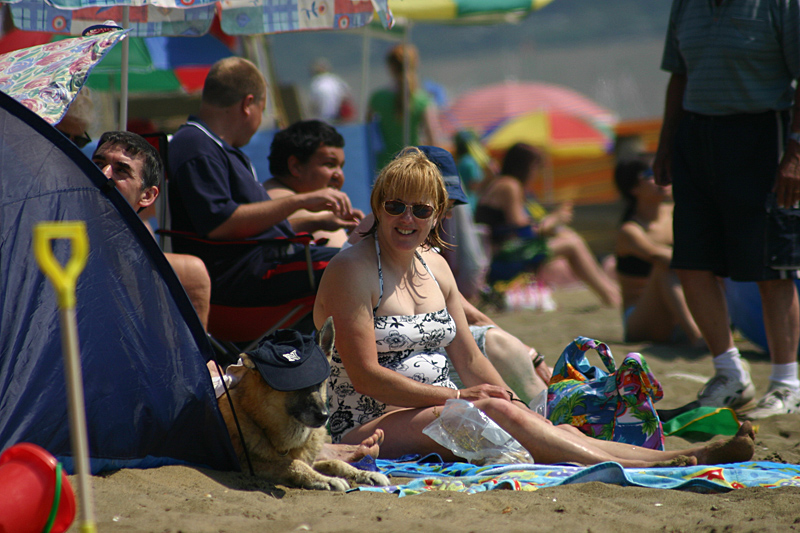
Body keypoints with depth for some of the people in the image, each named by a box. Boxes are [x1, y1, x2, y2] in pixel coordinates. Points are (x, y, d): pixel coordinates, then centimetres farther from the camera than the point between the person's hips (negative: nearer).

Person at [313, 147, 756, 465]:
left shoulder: (434, 266, 15)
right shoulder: (352, 270, -8)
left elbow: (470, 362, 16)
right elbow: (366, 374, -15)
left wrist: (521, 412, 0)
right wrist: (456, 397, -18)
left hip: (438, 415, 7)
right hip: (367, 428, -7)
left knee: (542, 424, -17)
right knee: (497, 411, -30)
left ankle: (687, 457, -29)